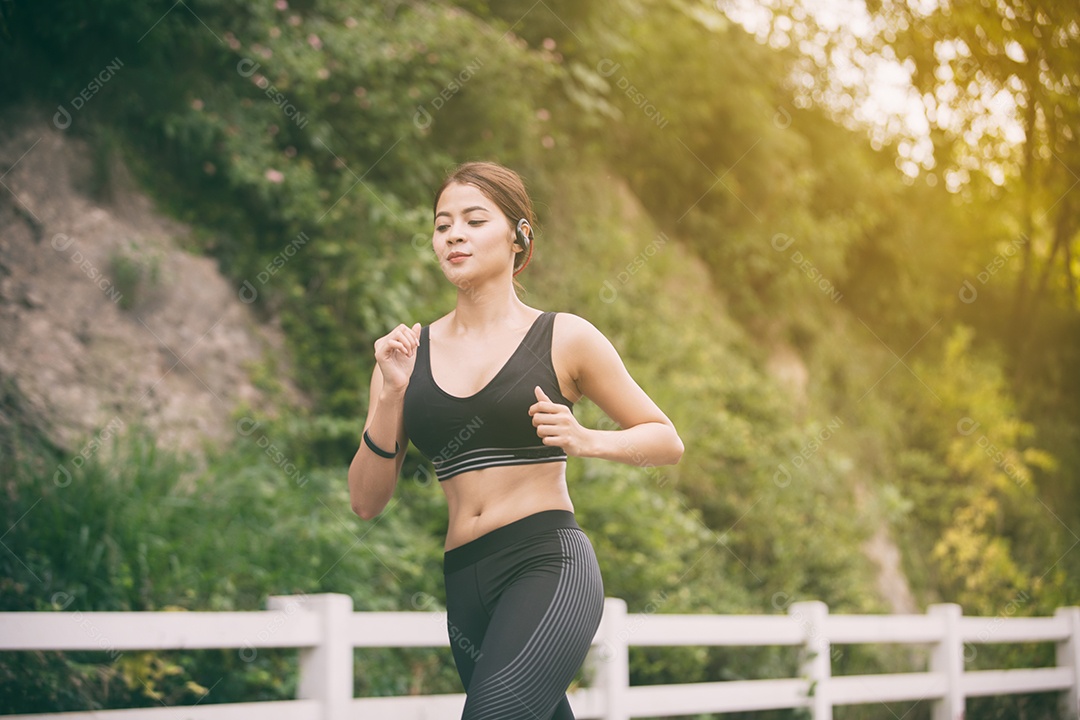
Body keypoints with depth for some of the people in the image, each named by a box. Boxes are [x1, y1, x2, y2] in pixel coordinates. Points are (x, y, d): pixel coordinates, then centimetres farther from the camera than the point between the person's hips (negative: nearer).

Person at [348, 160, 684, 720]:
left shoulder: (563, 339, 4)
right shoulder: (409, 351, 11)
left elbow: (667, 441, 11)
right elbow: (366, 502, 8)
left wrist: (587, 440, -8)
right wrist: (391, 393, -5)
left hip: (550, 564, -5)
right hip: (466, 583, 5)